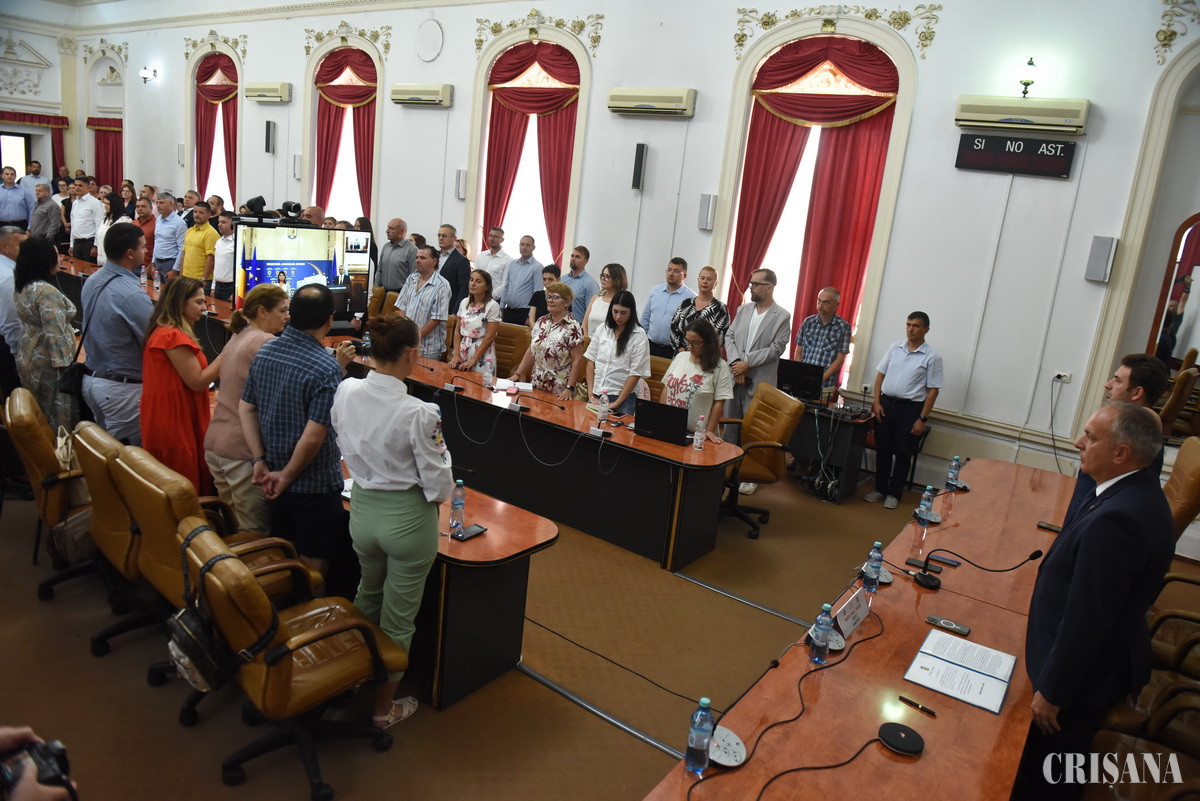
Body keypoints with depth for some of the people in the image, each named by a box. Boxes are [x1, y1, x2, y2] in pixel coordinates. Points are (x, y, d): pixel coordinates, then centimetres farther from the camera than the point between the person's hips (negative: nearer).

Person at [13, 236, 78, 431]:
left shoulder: (22, 286, 5)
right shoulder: (46, 292, -24)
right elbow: (56, 335, -26)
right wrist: (66, 368, -22)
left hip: (27, 357, 9)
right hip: (47, 364, -9)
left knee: (37, 417, 19)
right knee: (57, 415, 2)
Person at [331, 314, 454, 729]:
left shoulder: (346, 391, -10)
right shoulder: (419, 414, -27)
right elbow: (438, 485, -18)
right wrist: (446, 488, 3)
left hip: (362, 508, 6)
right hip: (408, 518, -6)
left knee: (368, 595, 31)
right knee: (398, 616, 14)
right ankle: (383, 708, 33)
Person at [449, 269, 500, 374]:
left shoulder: (492, 306, -10)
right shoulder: (464, 302, 6)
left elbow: (490, 336, -12)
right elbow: (457, 331, 9)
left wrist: (473, 359, -12)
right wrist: (456, 355, -1)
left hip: (482, 356, -5)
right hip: (463, 353, 5)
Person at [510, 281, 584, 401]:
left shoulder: (572, 327, -12)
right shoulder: (541, 322, 7)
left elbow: (577, 360, -15)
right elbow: (531, 351, 12)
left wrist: (570, 388, -20)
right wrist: (517, 374, 8)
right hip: (537, 386, 6)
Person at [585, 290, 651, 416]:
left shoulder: (639, 335, -6)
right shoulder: (602, 329, 5)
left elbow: (635, 373, -8)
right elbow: (591, 360, 6)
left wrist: (617, 403, -10)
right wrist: (591, 395, -2)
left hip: (622, 396, -3)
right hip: (597, 394, 3)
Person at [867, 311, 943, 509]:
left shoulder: (932, 357, -5)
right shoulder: (895, 348, 6)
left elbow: (933, 390, -5)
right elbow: (880, 374, 10)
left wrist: (922, 419, -9)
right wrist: (877, 402, 0)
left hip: (910, 409, -3)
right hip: (885, 404, 3)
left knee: (902, 453, 5)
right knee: (882, 450, 11)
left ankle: (894, 494, 18)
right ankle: (880, 489, 24)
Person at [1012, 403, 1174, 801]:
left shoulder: (1115, 519, -34)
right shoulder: (1140, 492, -2)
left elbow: (1087, 618, -28)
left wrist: (1052, 691, -17)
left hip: (1085, 671, -9)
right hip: (1108, 658, 9)